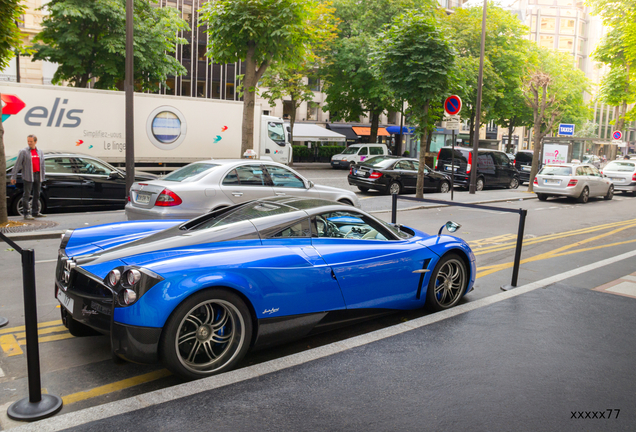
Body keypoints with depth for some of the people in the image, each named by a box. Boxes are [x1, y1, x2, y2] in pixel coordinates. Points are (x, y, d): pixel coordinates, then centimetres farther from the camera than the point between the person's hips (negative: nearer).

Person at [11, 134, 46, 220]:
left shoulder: (39, 152, 13)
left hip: (38, 175, 5)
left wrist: (43, 176, 16)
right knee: (27, 195, -6)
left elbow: (42, 165, 19)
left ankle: (35, 212, 17)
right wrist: (13, 177, -6)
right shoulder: (23, 151, -1)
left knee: (37, 194, 9)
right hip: (28, 176, -5)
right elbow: (17, 165, -2)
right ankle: (26, 213, -5)